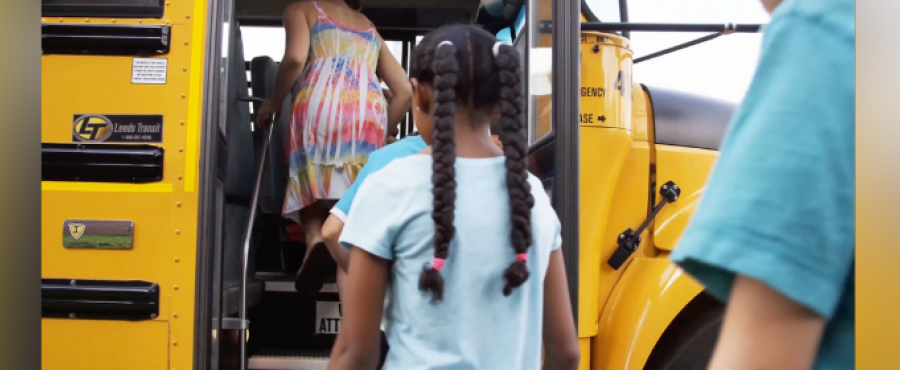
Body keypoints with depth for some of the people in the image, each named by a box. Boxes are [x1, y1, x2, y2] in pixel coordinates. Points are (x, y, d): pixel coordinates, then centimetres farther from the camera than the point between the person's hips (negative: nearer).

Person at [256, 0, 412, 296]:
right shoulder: (370, 28, 34)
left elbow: (295, 58, -2)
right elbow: (405, 91, 23)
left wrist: (274, 103, 12)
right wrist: (383, 129, 32)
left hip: (321, 103, -3)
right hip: (370, 111, 3)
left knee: (310, 182, 6)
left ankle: (314, 239, -23)